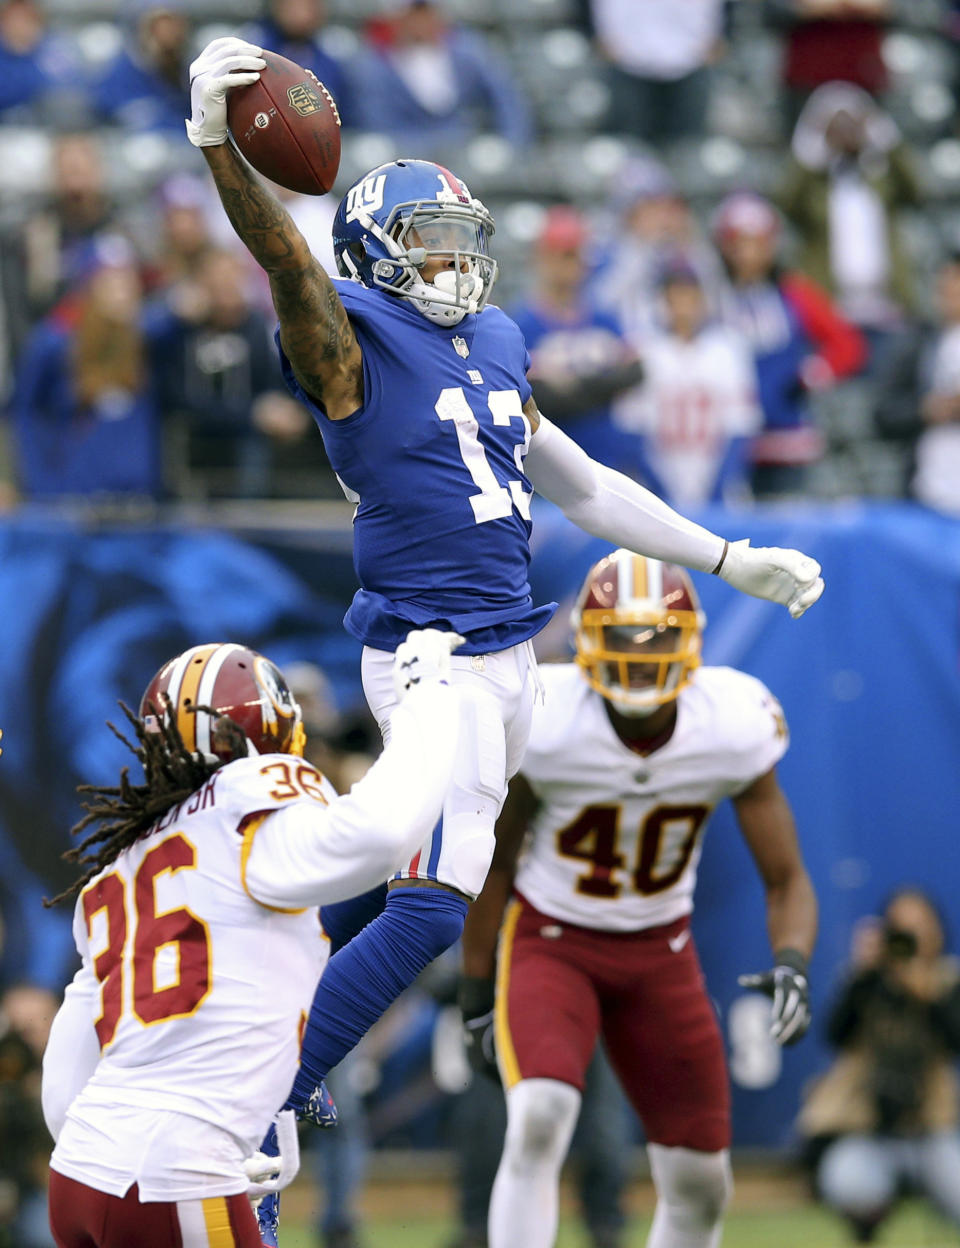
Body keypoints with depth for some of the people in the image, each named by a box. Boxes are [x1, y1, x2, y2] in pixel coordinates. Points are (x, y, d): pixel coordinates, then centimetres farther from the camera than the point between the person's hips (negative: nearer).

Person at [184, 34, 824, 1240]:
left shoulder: (495, 348, 15)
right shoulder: (350, 341, -9)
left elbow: (583, 486, 23)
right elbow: (282, 252, -28)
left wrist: (730, 562, 23)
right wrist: (217, 144, -48)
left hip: (503, 651, 8)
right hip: (431, 652, -8)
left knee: (403, 865, 15)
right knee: (436, 902, -14)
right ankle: (258, 1107, -8)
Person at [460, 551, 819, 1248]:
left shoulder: (735, 730, -17)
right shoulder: (538, 725, -23)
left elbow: (787, 880, -7)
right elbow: (493, 863, -6)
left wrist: (792, 966, -28)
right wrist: (478, 995, -1)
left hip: (660, 952, 3)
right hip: (550, 943, -3)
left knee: (700, 1186, 4)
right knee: (538, 1123, -29)